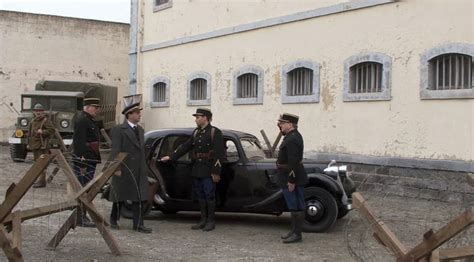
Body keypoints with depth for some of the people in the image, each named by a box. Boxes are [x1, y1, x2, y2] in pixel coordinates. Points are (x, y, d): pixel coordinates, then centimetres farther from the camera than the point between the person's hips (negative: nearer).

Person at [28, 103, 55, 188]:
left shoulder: (46, 121, -9)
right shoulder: (33, 121, 16)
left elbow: (52, 130, -19)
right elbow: (30, 132, 27)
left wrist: (42, 132, -27)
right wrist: (29, 143, 22)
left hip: (42, 145, -9)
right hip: (34, 145, 9)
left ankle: (42, 181, -12)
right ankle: (38, 179, 28)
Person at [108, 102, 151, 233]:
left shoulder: (140, 130, 14)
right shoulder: (119, 129, -7)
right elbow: (115, 150, -11)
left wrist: (144, 167, 13)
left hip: (139, 170, 6)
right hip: (124, 169, -6)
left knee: (140, 198, 0)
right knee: (120, 197, 9)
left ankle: (138, 224, 2)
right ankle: (114, 220, 28)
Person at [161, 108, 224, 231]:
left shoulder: (215, 132, -8)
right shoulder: (196, 132, 15)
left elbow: (219, 153, -13)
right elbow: (185, 146, 17)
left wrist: (216, 172, -18)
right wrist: (171, 157, 10)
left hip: (208, 171, -7)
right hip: (197, 170, 7)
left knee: (209, 195, -3)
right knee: (200, 195, 10)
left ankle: (211, 221, 6)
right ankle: (203, 220, 18)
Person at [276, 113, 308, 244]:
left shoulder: (292, 139, -21)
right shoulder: (293, 135, 13)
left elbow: (293, 162, -25)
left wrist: (291, 181, -24)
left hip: (292, 178, -11)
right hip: (290, 178, 11)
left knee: (296, 206, -5)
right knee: (294, 206, 15)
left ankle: (297, 234, 0)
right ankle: (294, 231, 23)